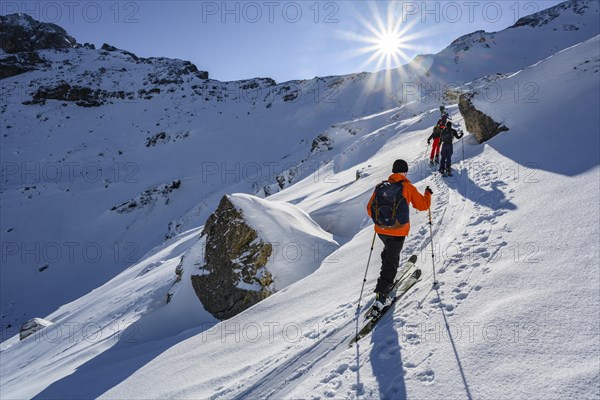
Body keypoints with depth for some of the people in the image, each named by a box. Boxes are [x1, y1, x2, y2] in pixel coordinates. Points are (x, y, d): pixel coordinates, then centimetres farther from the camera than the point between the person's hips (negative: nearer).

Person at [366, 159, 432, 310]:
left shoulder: (381, 186, 3)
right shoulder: (408, 187, -6)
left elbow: (370, 208, 5)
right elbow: (423, 205, 3)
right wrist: (428, 194, 22)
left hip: (381, 230, 4)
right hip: (398, 231, -4)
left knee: (389, 251, 31)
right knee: (390, 261, 2)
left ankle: (388, 280, 41)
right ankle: (381, 296, -2)